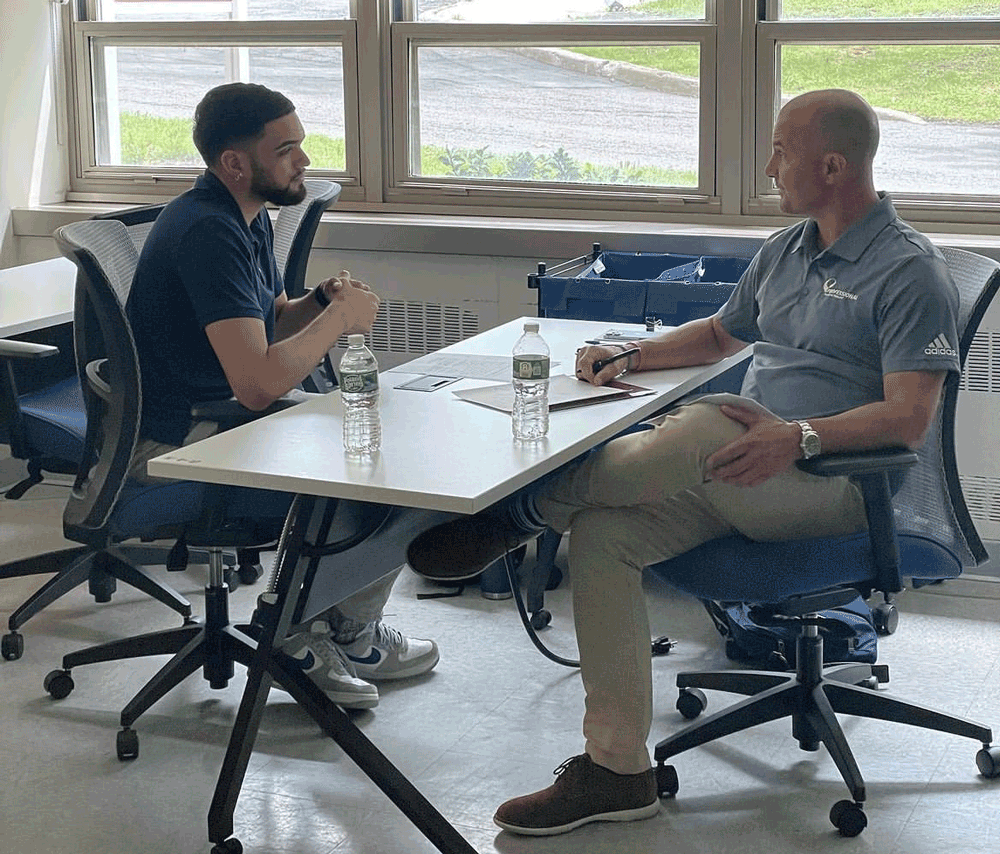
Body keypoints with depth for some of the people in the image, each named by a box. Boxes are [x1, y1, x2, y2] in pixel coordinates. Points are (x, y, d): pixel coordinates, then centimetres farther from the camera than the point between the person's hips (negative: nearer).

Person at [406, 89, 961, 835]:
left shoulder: (910, 271, -9)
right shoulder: (787, 250, 17)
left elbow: (909, 418, -19)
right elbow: (720, 334, 32)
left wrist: (800, 437, -32)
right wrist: (630, 356, 16)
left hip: (830, 483, -8)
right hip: (745, 470, 8)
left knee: (705, 424, -35)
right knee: (602, 531, -15)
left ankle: (516, 513, -12)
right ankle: (617, 768, -14)